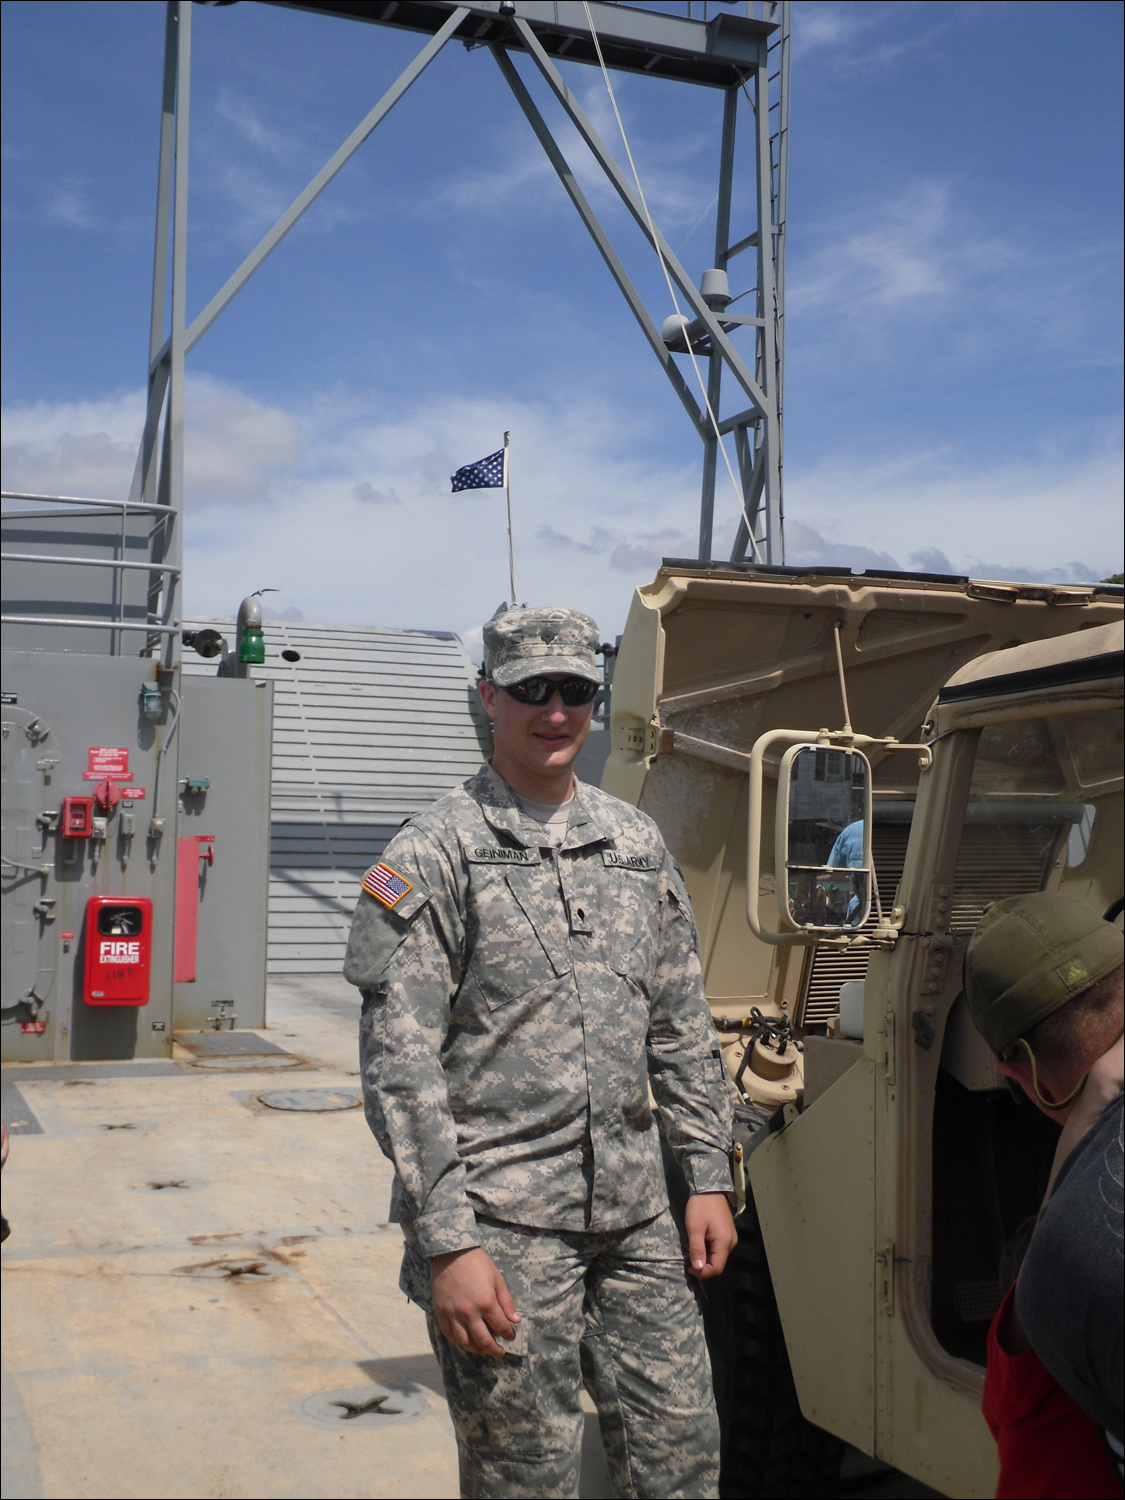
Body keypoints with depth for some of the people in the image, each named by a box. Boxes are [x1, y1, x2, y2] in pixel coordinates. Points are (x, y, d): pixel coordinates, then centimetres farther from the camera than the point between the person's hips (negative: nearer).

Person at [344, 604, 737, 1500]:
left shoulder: (637, 842, 11)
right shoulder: (435, 855, -7)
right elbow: (399, 1064, -11)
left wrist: (709, 1178, 11)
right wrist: (446, 1243, -16)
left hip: (639, 1222, 5)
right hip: (502, 1228, -5)